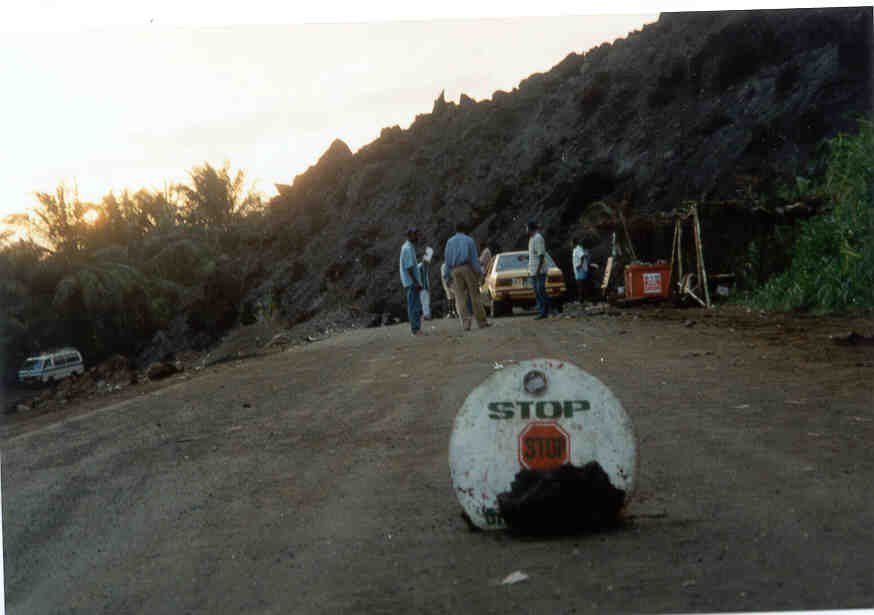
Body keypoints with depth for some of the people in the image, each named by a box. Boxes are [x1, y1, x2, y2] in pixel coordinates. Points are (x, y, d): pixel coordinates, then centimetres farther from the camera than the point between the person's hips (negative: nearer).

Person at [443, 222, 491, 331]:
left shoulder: (450, 242, 10)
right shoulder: (469, 240, 4)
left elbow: (447, 258, 7)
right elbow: (474, 257, -1)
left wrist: (447, 273, 10)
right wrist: (479, 271, -1)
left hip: (455, 270, 2)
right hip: (467, 268, -2)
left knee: (460, 298, 1)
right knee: (474, 295, 1)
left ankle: (466, 322, -13)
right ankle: (481, 322, 2)